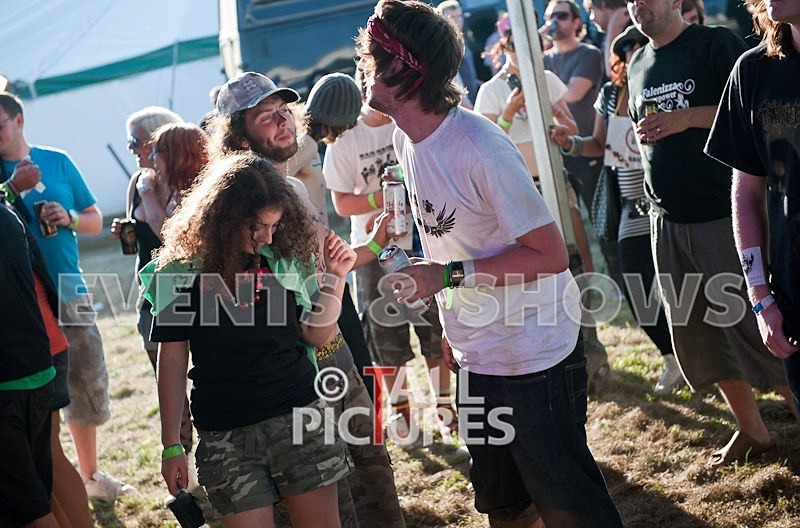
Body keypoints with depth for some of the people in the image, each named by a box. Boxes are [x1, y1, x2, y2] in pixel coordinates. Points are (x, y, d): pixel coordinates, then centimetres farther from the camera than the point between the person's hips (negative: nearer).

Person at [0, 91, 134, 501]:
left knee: (89, 386, 11)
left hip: (70, 293, 3)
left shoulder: (57, 162, 7)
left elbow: (95, 219, 12)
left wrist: (70, 217, -8)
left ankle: (90, 475, 29)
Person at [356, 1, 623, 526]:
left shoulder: (479, 145, -24)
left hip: (533, 358, -9)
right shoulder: (405, 139, 3)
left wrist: (449, 276, -25)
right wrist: (455, 324, 14)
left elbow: (550, 254, -22)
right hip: (475, 359, 9)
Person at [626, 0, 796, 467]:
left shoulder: (717, 44, -7)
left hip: (722, 213, -7)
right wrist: (644, 134, 4)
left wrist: (688, 117, -21)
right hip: (667, 219, 7)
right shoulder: (638, 65, 14)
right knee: (700, 334, 11)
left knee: (753, 324, -7)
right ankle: (751, 429, 24)